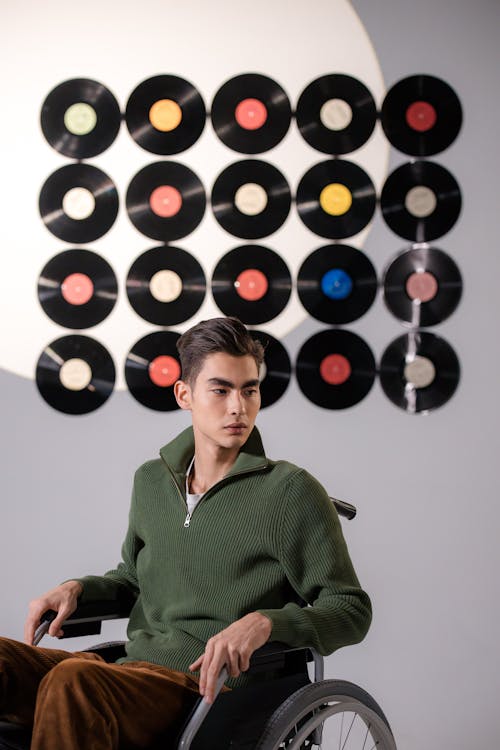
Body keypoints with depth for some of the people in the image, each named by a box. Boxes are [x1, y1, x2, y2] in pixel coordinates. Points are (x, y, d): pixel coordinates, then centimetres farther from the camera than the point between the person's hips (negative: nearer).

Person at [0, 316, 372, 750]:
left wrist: (266, 621, -21)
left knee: (71, 680, -34)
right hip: (133, 669, 5)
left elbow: (352, 610, -2)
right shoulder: (152, 481, 16)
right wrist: (79, 588, 10)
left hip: (208, 688, -5)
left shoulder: (290, 491, -2)